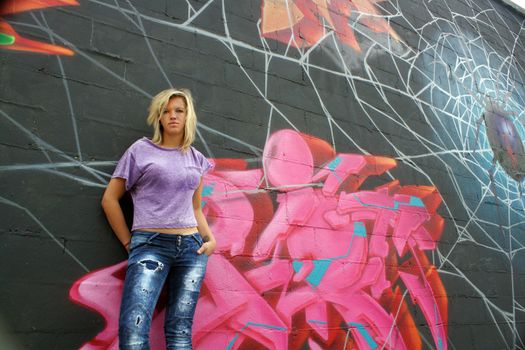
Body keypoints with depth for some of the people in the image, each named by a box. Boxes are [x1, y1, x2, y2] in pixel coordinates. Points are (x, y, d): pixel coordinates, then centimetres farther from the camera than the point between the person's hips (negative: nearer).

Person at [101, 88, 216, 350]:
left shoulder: (196, 159, 15)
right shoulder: (141, 150, 5)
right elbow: (110, 199, 6)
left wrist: (210, 239, 8)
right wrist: (129, 243, 3)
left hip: (191, 247, 4)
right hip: (150, 244, -3)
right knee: (133, 329, -19)